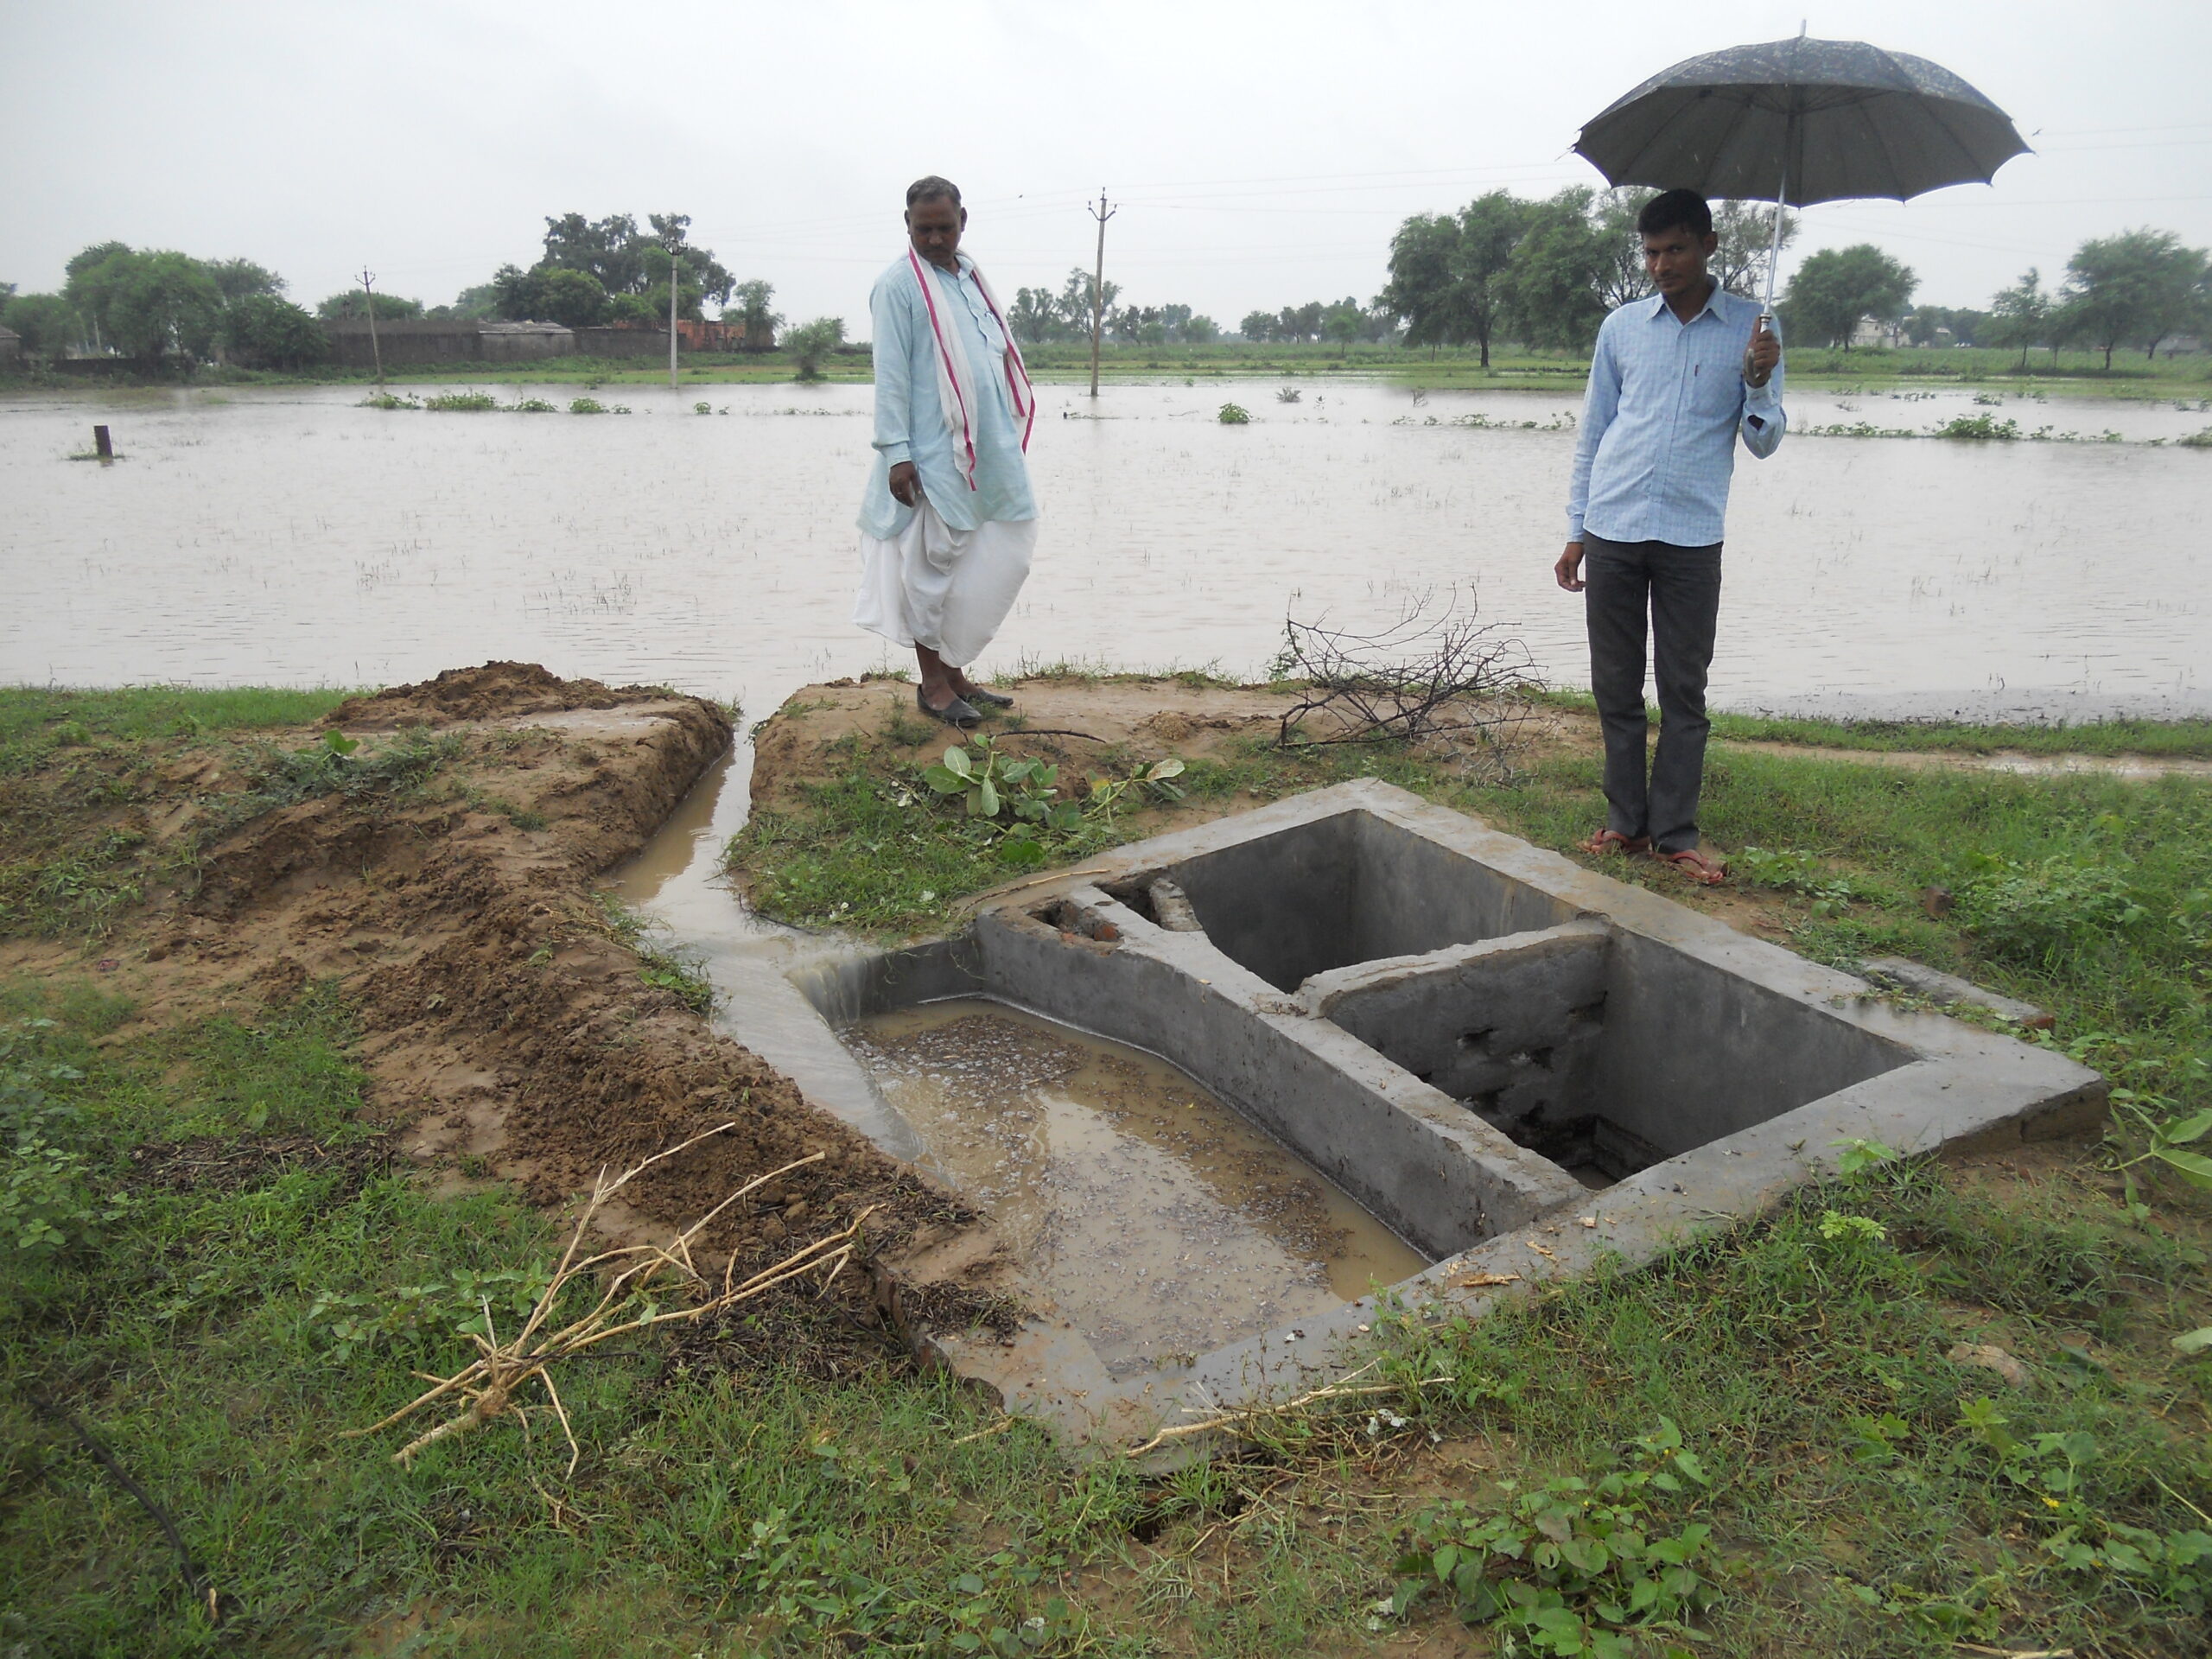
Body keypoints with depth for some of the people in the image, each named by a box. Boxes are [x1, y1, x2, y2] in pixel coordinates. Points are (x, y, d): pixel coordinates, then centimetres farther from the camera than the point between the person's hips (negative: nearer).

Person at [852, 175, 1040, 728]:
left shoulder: (971, 277, 17)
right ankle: (932, 682, 9)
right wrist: (896, 452, -16)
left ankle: (954, 671, 21)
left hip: (989, 452, 8)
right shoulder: (898, 285, -5)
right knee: (932, 565, -1)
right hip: (933, 456, -8)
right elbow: (891, 375, -10)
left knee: (993, 562, 9)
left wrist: (1008, 442, 17)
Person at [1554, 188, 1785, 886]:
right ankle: (1626, 822, 16)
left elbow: (1764, 443, 5)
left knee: (1684, 691, 2)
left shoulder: (1750, 328, 4)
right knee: (1615, 687, 6)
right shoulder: (1620, 328, 9)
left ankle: (1675, 832, 10)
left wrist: (1759, 383, -15)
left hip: (1692, 538, -2)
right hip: (1612, 532, 2)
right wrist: (1575, 531, 10)